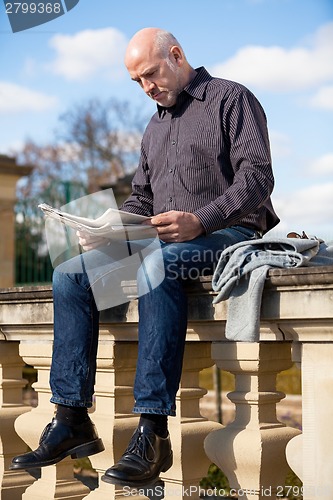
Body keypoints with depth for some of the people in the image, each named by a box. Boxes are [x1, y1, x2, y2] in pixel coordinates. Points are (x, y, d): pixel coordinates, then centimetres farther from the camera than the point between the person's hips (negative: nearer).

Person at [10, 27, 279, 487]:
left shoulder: (231, 98, 0)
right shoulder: (155, 126, 24)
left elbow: (257, 178, -12)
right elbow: (140, 199, 26)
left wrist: (199, 221, -26)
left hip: (226, 231, -7)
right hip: (160, 241, 8)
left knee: (158, 266, -39)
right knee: (70, 275, -11)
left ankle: (153, 432, -42)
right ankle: (72, 421, -14)